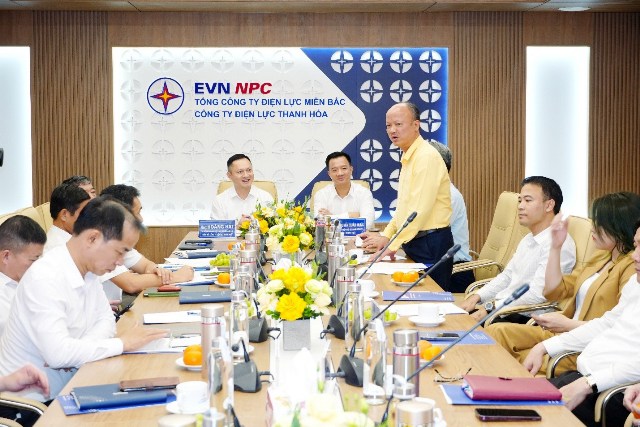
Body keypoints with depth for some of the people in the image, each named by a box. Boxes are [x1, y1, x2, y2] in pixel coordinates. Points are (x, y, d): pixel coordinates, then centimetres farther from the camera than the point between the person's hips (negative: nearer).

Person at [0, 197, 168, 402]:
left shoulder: (88, 269, 2)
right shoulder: (45, 277, -24)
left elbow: (106, 320, 9)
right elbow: (58, 352, -32)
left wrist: (77, 350, -12)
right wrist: (122, 343, -22)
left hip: (68, 383, 8)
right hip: (33, 401, -8)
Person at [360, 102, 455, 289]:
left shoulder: (426, 157, -15)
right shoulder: (408, 158, 16)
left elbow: (419, 210, -21)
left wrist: (392, 244, -18)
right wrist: (385, 235, 11)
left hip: (431, 244, -9)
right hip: (414, 244, 9)